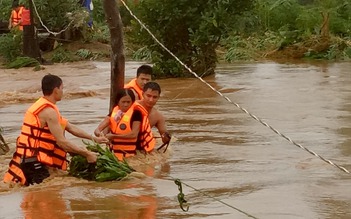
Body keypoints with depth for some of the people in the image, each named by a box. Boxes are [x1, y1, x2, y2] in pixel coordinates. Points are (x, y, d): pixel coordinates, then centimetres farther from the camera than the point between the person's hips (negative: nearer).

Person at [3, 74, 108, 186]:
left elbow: (70, 127, 22)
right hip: (34, 161, -11)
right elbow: (61, 142, -21)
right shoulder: (49, 111, -16)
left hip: (30, 159, 11)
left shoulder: (41, 106, 17)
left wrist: (94, 138, 21)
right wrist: (87, 154, -15)